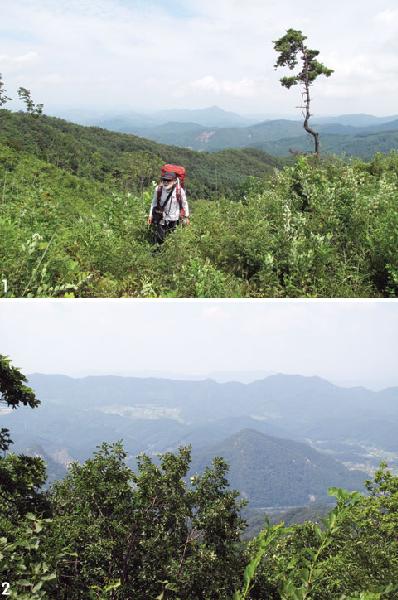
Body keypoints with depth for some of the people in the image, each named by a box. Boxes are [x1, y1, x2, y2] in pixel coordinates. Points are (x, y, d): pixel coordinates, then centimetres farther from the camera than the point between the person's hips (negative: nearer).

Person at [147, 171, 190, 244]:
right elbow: (154, 202, 3)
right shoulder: (158, 189, -12)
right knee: (160, 239, -1)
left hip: (174, 219, -1)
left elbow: (184, 204, -2)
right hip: (161, 218, 1)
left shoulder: (180, 191, -17)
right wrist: (150, 215, 4)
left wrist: (186, 217, 5)